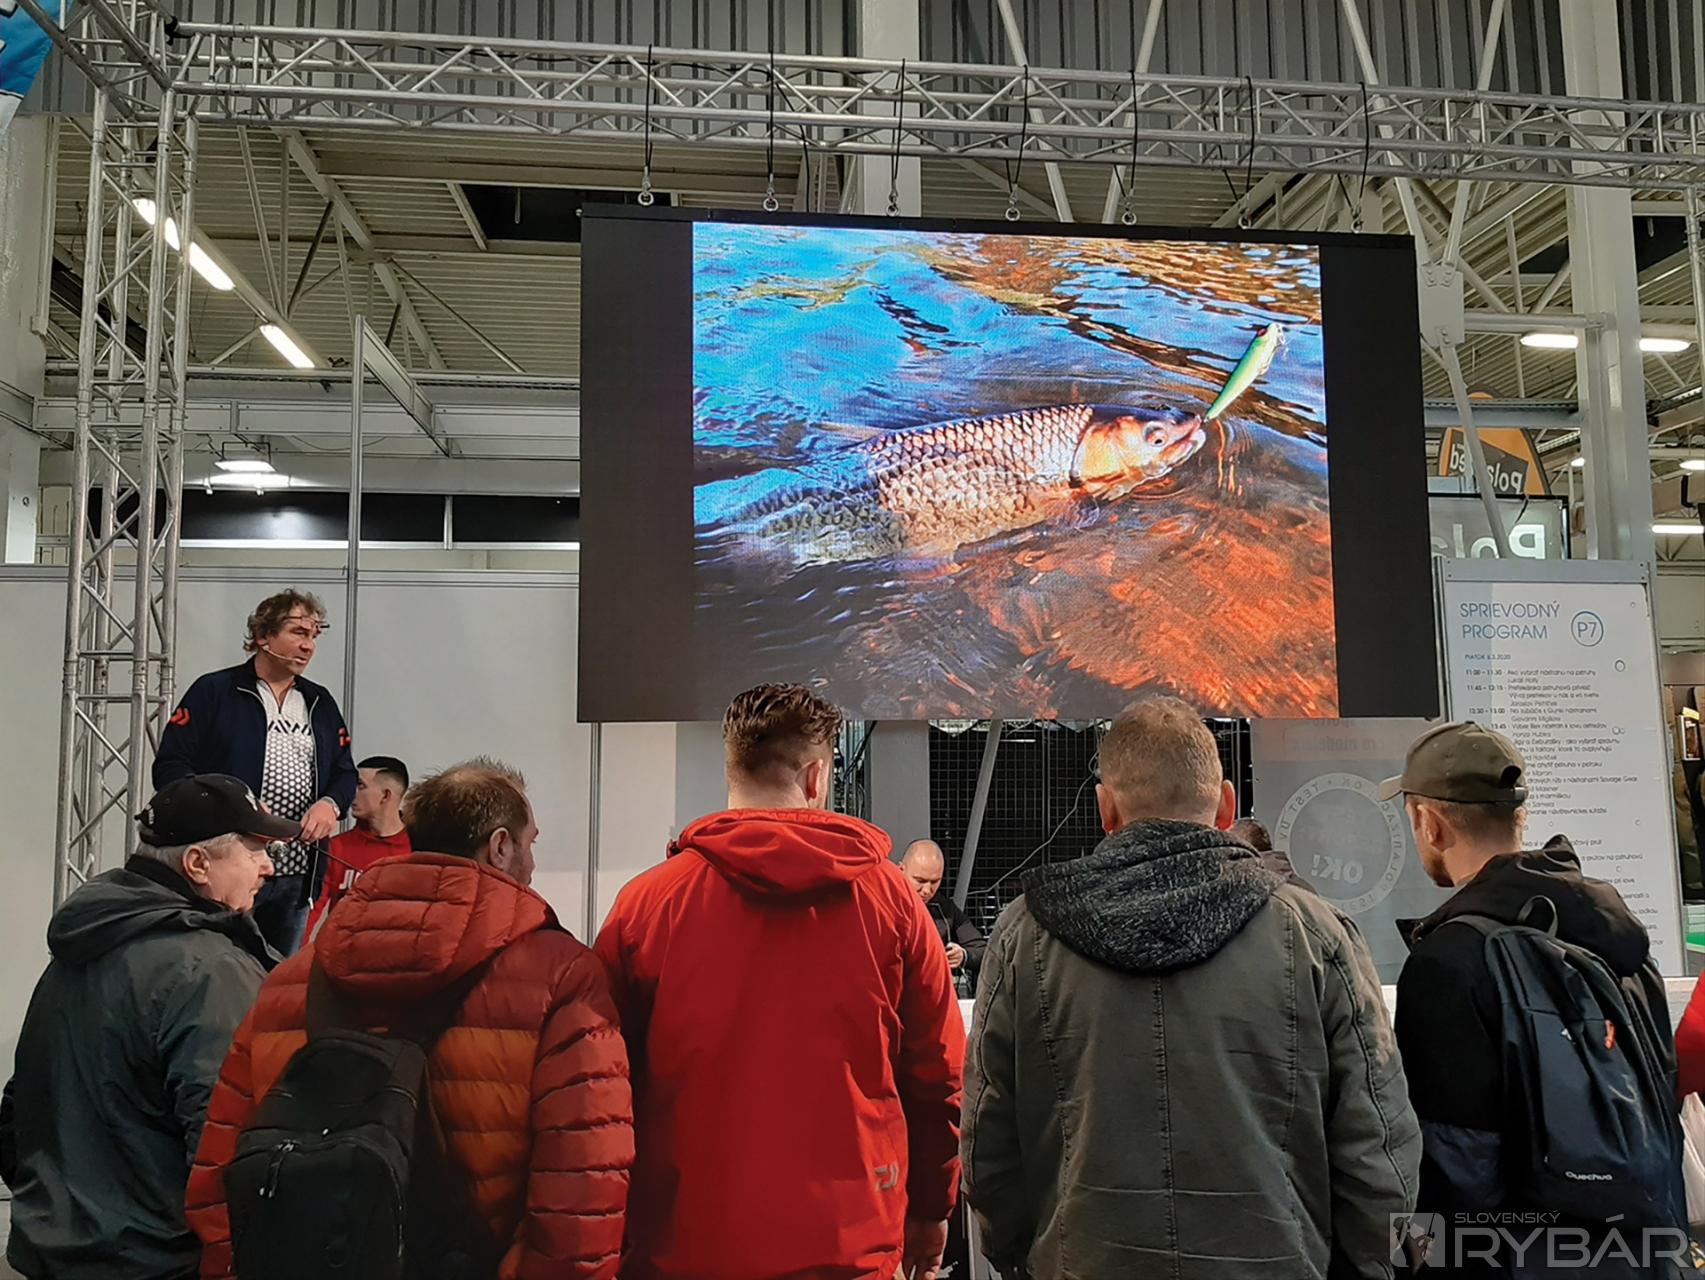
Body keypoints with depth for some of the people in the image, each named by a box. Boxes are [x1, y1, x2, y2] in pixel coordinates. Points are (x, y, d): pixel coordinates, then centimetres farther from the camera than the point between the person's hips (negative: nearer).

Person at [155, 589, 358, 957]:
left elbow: (345, 773, 18)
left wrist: (330, 804, -4)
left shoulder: (321, 703, 16)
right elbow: (169, 768, -5)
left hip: (297, 874, 5)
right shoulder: (213, 692, 1)